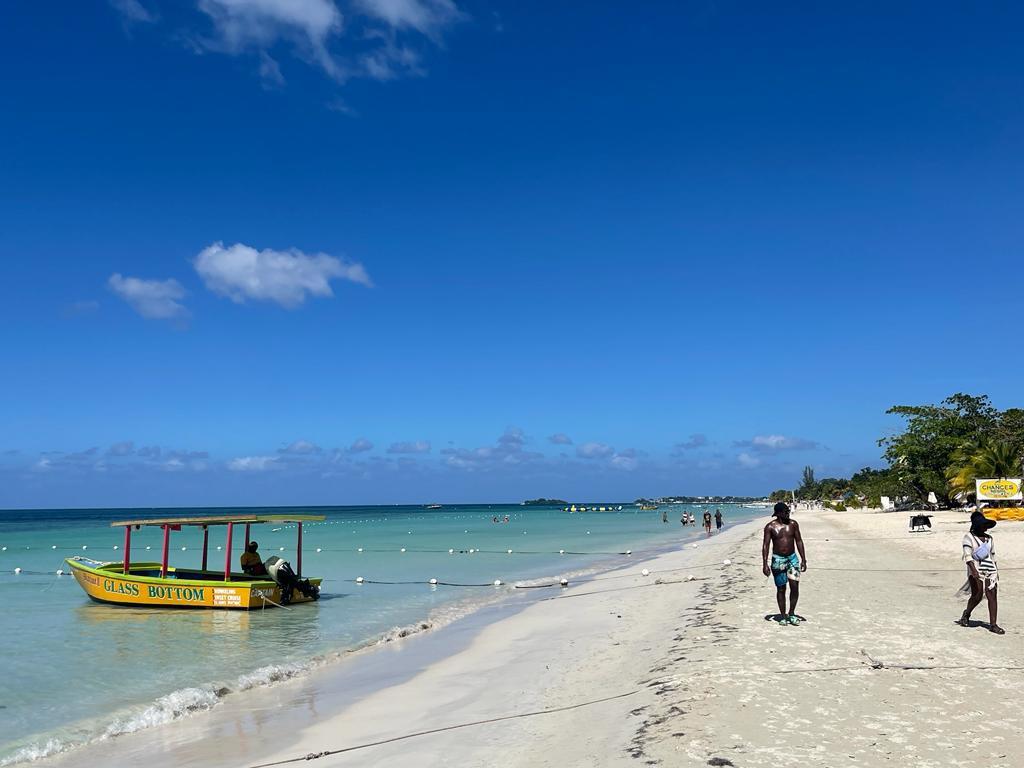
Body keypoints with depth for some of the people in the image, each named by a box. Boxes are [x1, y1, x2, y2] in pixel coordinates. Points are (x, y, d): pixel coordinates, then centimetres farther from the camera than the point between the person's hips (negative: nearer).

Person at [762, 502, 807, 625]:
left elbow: (799, 541, 8)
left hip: (792, 558, 2)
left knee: (795, 586, -5)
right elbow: (766, 545, -5)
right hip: (778, 560, -2)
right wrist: (764, 564, -11)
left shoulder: (793, 524, 2)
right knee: (781, 589, 4)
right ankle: (783, 615, 17)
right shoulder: (770, 527, -7)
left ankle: (791, 613, 12)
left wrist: (803, 559, 5)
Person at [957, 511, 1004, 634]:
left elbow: (993, 555, 22)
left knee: (992, 596, -3)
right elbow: (967, 555, -11)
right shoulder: (968, 537, -3)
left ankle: (993, 624, -1)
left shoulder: (989, 538, 15)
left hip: (990, 570, 5)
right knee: (977, 596, -6)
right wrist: (973, 570, -22)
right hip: (976, 570, -5)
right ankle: (966, 614, 22)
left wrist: (996, 572, 20)